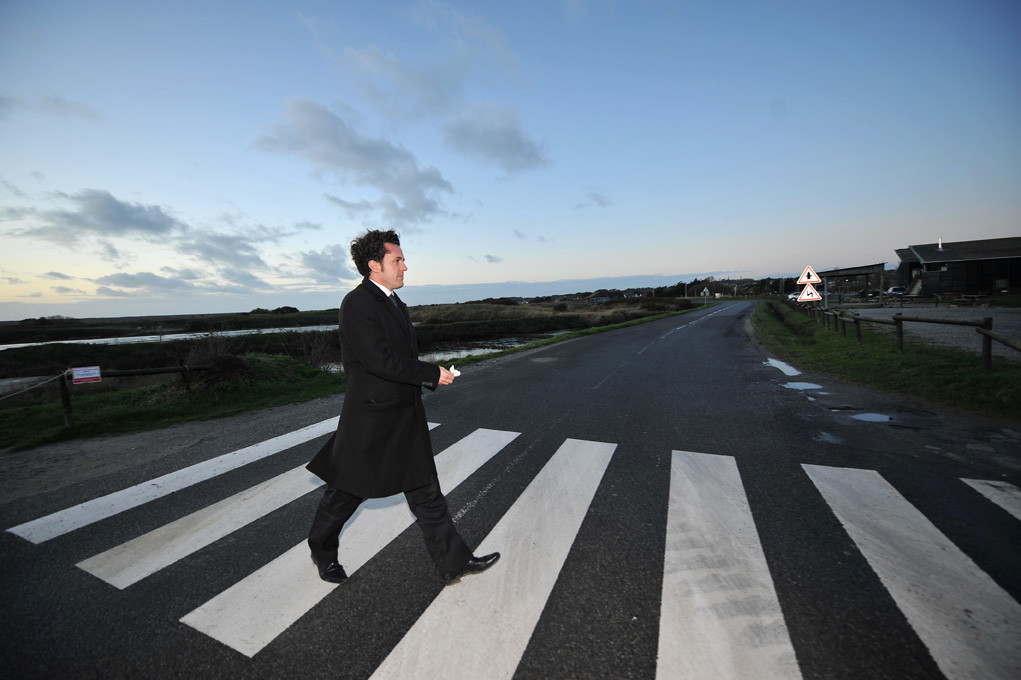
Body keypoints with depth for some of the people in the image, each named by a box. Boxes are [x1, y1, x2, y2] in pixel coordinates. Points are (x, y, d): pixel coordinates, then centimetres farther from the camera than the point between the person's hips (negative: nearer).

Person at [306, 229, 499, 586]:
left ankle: (453, 562, 23)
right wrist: (433, 373, -19)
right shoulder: (357, 304, -18)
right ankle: (323, 549, 43)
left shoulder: (395, 302, 11)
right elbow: (381, 360, -26)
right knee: (347, 490, 15)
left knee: (426, 492, 12)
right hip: (370, 418, -8)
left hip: (406, 418, 8)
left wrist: (427, 379, 5)